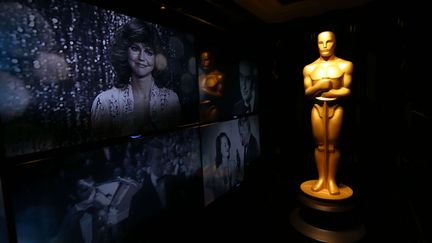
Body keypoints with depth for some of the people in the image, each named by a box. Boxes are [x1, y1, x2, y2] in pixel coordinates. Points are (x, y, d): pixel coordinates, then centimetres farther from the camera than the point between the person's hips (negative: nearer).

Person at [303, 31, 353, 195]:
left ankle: (332, 180, 15)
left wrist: (329, 92, -8)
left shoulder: (345, 65, 2)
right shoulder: (309, 68, 7)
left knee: (332, 145, 3)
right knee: (320, 145, 5)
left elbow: (347, 90, -1)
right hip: (317, 107, 2)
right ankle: (321, 178, 16)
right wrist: (319, 86, -12)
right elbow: (307, 93, 4)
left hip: (335, 107, -1)